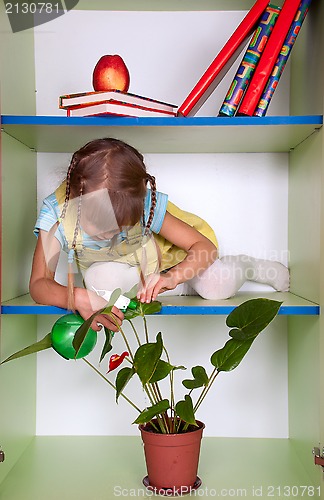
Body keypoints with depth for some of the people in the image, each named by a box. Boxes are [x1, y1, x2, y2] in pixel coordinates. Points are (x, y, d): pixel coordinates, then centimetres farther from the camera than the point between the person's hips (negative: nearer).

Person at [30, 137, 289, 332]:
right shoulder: (57, 211, -30)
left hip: (163, 257, -2)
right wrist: (77, 297, -55)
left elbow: (204, 246, -28)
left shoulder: (144, 204, -32)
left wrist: (172, 277, -47)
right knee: (99, 278, -36)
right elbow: (38, 284, -33)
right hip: (120, 273, 2)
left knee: (217, 286, -28)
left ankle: (246, 265, 9)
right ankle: (188, 289, -14)